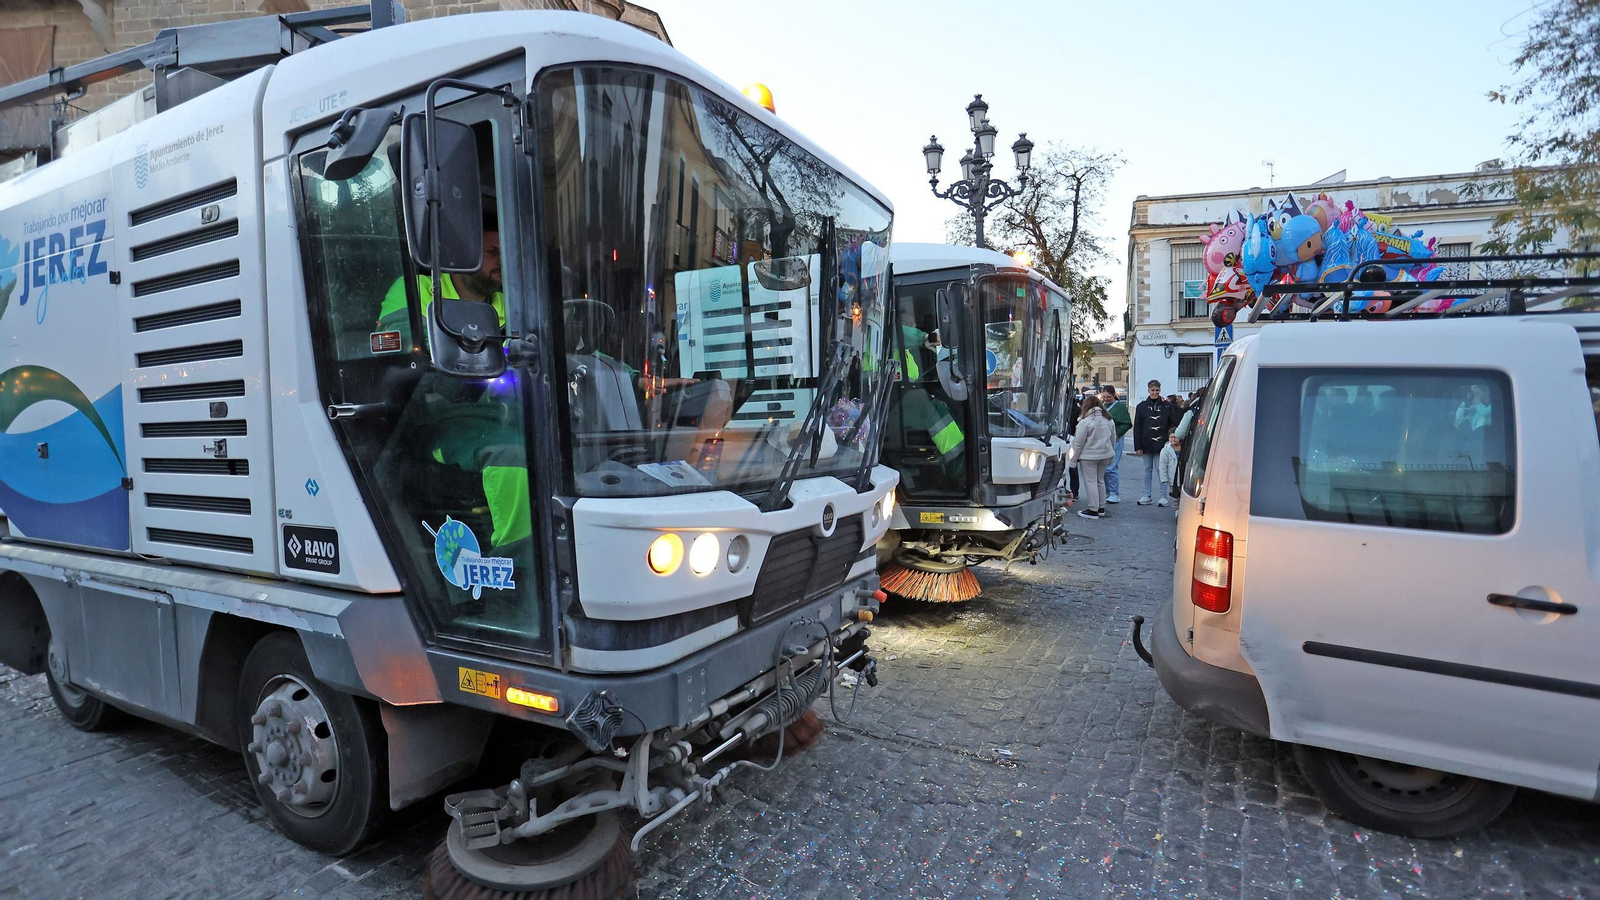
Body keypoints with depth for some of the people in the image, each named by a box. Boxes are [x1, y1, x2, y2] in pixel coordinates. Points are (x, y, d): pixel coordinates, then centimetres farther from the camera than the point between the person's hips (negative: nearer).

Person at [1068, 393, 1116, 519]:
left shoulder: (1085, 421, -17)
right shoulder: (1109, 420, 4)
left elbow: (1078, 442, -14)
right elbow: (1113, 439, 12)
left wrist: (1074, 458, -5)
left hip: (1088, 456, -7)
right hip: (1105, 455, 7)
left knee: (1090, 482, -1)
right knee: (1100, 481, 18)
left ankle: (1093, 510, 0)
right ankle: (1101, 508, 24)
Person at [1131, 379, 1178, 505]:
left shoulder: (1167, 406, 1)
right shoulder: (1142, 406, 3)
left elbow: (1173, 425, 4)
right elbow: (1137, 427, 2)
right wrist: (1137, 446, -3)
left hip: (1161, 444, -2)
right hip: (1147, 444, 2)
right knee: (1148, 470, 9)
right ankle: (1148, 496, 16)